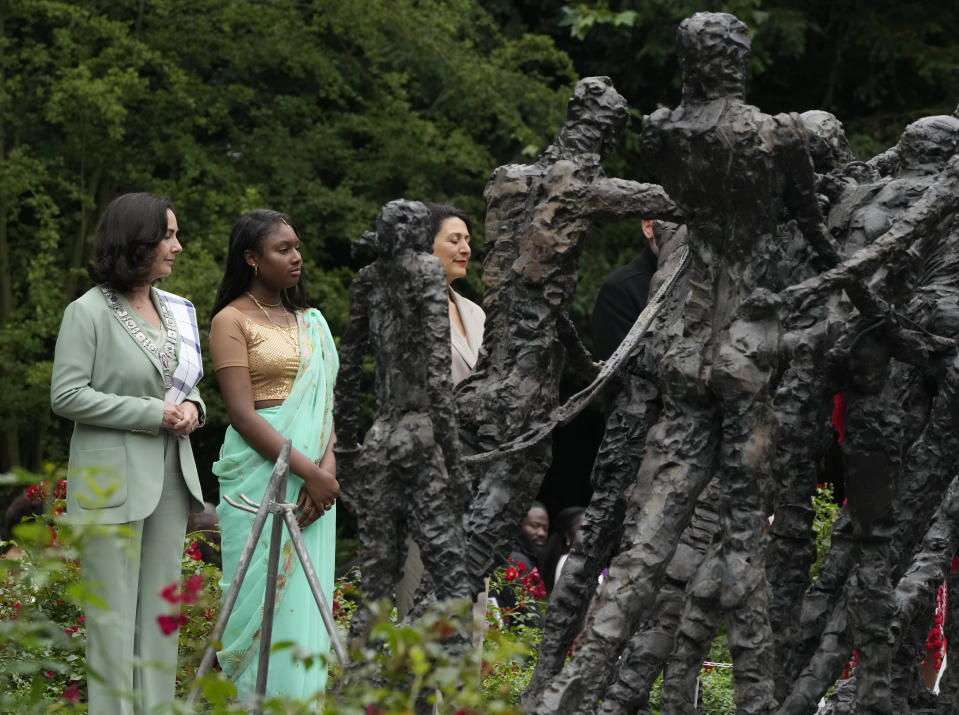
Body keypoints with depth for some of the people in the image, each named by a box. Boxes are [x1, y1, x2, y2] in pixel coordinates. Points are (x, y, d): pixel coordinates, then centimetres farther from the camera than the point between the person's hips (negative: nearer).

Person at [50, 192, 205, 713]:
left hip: (169, 475, 7)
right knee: (114, 615, -5)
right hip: (113, 481, -7)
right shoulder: (88, 313, -9)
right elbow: (67, 395, -12)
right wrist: (152, 413, -15)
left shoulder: (173, 310, 12)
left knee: (160, 610, 8)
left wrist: (190, 406, 0)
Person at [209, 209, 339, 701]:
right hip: (260, 471, -6)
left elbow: (327, 399, 10)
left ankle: (304, 700, 7)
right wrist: (307, 470, -15)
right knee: (265, 595, -7)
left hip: (314, 475, 6)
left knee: (305, 597, 4)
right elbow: (243, 415, -10)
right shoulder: (232, 321, -3)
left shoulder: (311, 323, 16)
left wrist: (328, 465, -8)